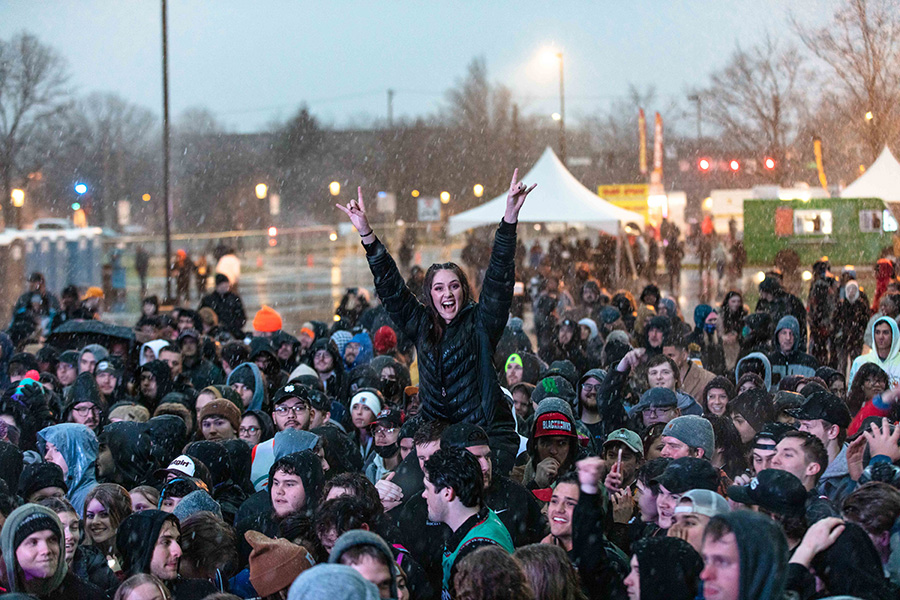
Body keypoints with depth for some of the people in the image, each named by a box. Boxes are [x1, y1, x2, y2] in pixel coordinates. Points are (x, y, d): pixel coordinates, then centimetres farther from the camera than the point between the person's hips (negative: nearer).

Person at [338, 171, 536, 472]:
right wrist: (366, 233, 4)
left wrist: (510, 219, -16)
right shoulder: (422, 326, 11)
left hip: (487, 435, -3)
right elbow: (391, 287, 10)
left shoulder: (480, 324, 4)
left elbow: (498, 279, -6)